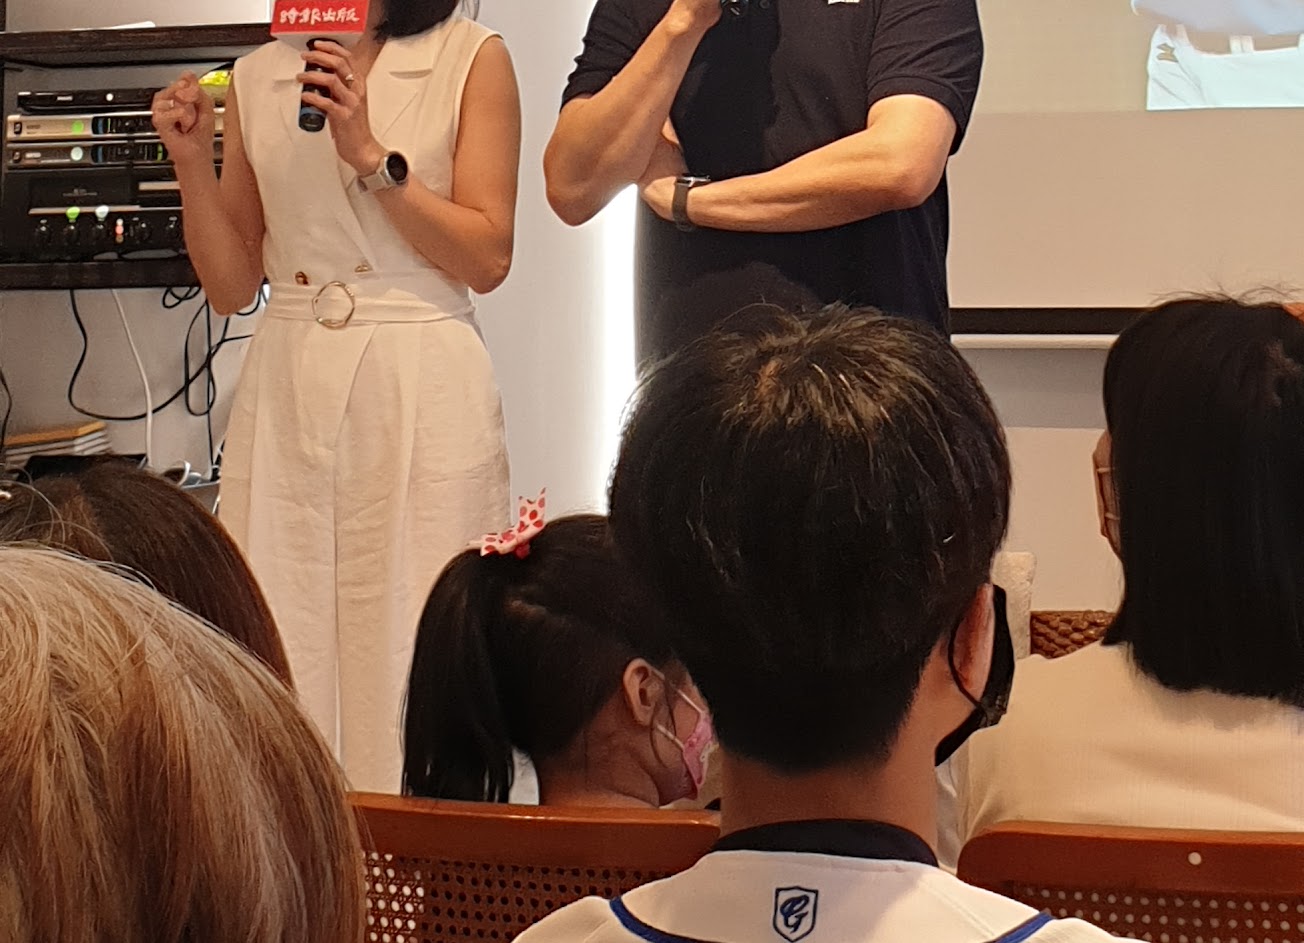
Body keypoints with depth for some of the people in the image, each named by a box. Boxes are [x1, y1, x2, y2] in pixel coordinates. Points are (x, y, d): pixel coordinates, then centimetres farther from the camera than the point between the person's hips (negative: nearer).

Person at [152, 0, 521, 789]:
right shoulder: (258, 78, 12)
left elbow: (488, 259, -4)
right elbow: (232, 285, 13)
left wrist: (369, 153, -11)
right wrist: (192, 161, -1)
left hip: (424, 394, -3)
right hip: (286, 392, 3)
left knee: (414, 661, -5)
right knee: (280, 656, 0)